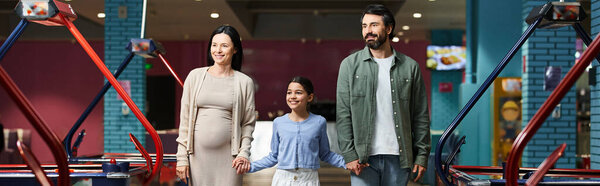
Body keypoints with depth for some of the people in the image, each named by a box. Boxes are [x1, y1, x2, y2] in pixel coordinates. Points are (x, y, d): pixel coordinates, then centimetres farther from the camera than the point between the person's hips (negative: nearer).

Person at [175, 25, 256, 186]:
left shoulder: (244, 82, 5)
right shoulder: (195, 76, 7)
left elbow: (248, 123, 7)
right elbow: (185, 120, 7)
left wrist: (244, 153, -5)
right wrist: (182, 157, 3)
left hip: (228, 156, -1)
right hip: (198, 153, 1)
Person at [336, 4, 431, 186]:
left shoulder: (410, 66, 7)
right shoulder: (350, 65, 4)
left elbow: (421, 116, 9)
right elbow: (343, 114, 1)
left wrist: (422, 155, 3)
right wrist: (349, 155, -7)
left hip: (398, 158, 1)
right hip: (363, 158, -1)